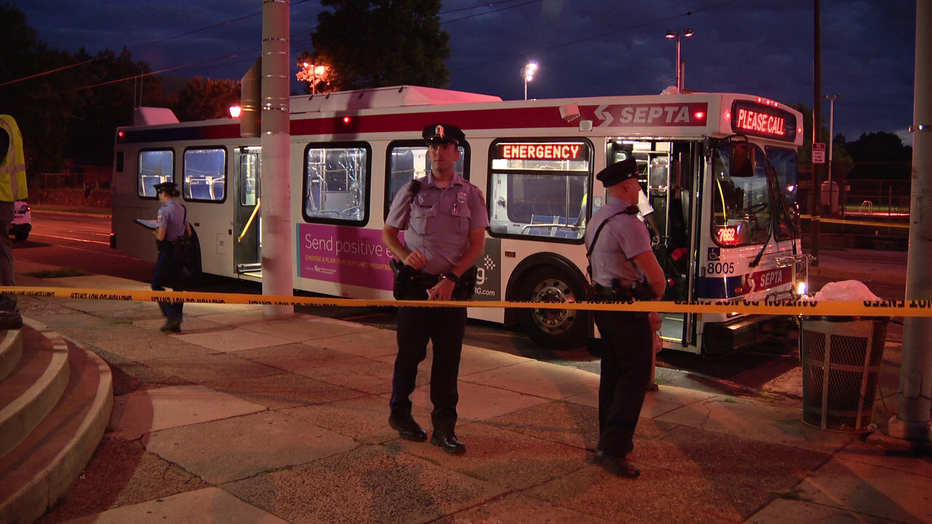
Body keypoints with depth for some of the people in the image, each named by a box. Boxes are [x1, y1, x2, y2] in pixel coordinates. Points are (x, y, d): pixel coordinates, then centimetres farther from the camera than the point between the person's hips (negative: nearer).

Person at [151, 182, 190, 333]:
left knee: (157, 284, 4)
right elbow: (188, 233, 15)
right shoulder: (183, 209, 9)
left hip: (168, 253, -7)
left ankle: (171, 316, -8)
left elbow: (161, 236, -20)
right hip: (181, 252, 7)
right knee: (177, 286, 11)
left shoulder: (164, 210, -15)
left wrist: (154, 231, 1)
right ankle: (176, 323, 15)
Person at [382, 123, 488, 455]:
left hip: (453, 285, 1)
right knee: (410, 352, 8)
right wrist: (405, 256, -11)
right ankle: (400, 413, 28)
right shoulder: (412, 191, 5)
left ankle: (443, 427, 13)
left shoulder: (470, 194, 4)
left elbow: (477, 244, -1)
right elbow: (388, 233, 10)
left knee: (448, 359, 3)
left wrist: (451, 279, -12)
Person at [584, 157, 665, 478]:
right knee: (635, 376, -5)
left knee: (612, 373, 17)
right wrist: (657, 294, 1)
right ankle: (612, 449, -8)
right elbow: (654, 274, -21)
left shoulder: (597, 219, 12)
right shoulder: (627, 222, -20)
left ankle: (610, 439, 27)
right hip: (627, 307, -10)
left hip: (603, 303, 10)